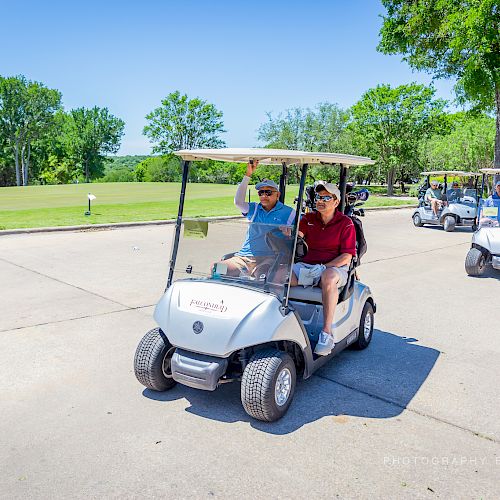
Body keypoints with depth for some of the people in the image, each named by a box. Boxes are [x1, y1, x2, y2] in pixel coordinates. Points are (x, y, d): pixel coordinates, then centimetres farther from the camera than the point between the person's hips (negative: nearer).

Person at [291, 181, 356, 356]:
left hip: (334, 267, -3)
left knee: (329, 277, -40)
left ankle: (327, 332, -36)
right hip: (306, 266, 4)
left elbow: (347, 256, -6)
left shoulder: (345, 223, 2)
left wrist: (323, 267, -18)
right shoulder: (309, 218, 15)